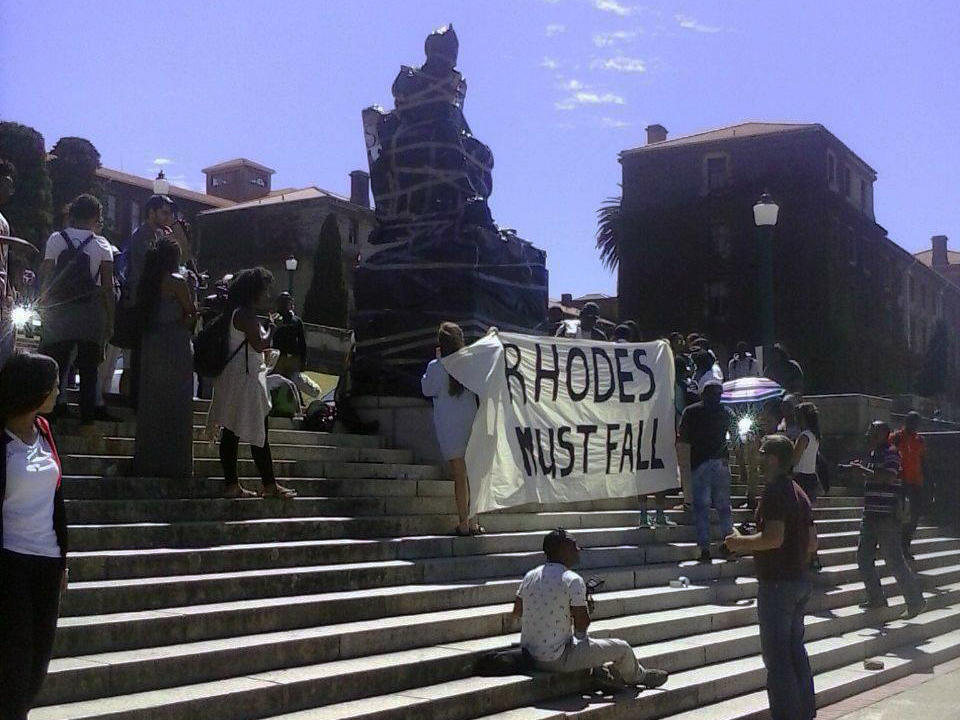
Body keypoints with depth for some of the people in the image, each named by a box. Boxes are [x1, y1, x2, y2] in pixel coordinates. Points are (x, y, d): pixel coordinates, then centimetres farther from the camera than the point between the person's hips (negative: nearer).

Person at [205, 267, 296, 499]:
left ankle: (232, 484, 8)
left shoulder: (235, 313, 18)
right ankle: (269, 484, -5)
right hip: (245, 378, -10)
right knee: (259, 432, -7)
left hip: (232, 378, 10)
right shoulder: (246, 315, -13)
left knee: (231, 432, 6)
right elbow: (259, 344, -18)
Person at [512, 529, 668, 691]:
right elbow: (582, 626, -16)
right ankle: (638, 676, 36)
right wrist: (584, 605, 6)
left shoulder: (530, 576, 3)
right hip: (558, 660, -7)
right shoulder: (573, 580, -18)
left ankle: (599, 670, 23)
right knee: (623, 649, 8)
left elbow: (516, 613, 13)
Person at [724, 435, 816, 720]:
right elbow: (812, 542, 16)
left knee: (776, 655, -3)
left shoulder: (774, 491, -16)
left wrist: (741, 542, -11)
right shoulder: (798, 492, 13)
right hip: (800, 579, 10)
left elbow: (774, 537, -26)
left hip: (776, 582, -10)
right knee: (795, 648, 18)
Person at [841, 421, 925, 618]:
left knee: (894, 561, -7)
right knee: (864, 557, 9)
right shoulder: (873, 454, 16)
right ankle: (876, 598, 19)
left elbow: (887, 477, -27)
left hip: (887, 516, -9)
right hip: (870, 514, 9)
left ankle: (916, 601, 2)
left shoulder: (891, 453, -12)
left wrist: (861, 469, -22)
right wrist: (857, 469, 8)